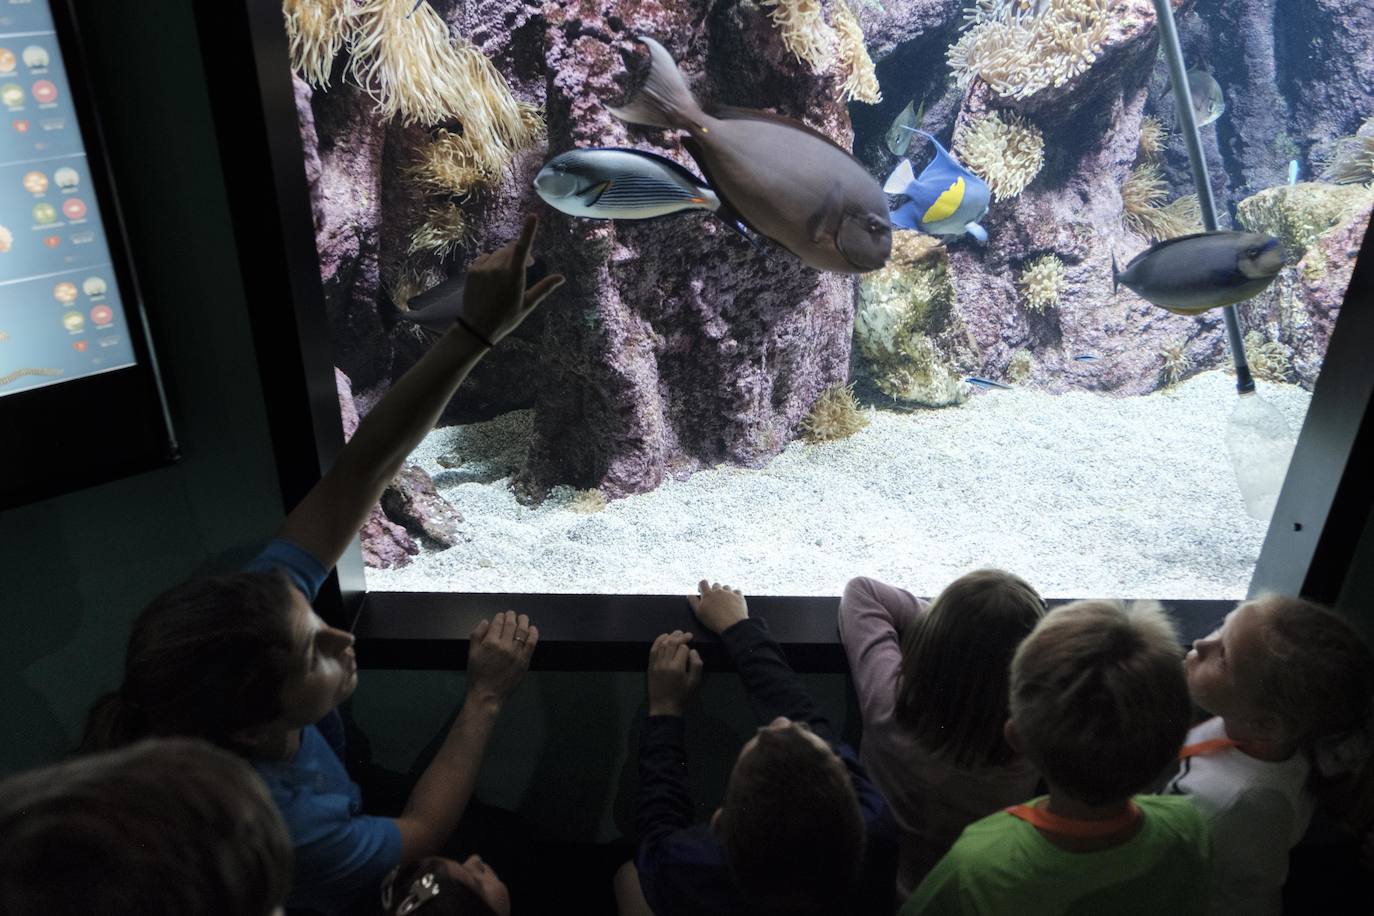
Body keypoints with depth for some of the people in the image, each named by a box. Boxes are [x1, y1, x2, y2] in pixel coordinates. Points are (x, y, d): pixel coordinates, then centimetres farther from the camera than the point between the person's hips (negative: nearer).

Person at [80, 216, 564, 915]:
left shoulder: (251, 612, -31)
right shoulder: (271, 831, -43)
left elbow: (362, 467, -32)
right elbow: (422, 833, -23)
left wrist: (476, 330, -38)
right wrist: (485, 698, -17)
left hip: (337, 824, 5)